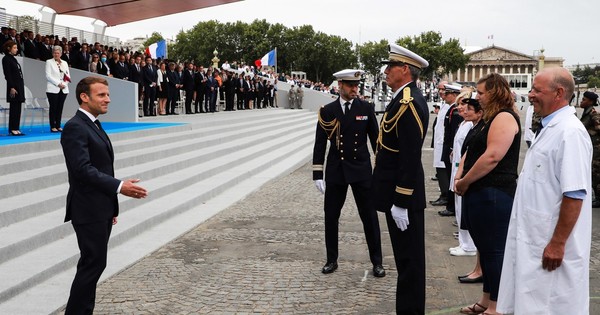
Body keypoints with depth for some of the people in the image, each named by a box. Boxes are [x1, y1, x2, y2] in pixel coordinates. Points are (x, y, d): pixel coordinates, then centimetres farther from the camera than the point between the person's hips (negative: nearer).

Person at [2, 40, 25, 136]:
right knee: (14, 108, -6)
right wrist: (12, 88, -20)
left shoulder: (13, 59, 18)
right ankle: (12, 129, -2)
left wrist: (21, 87, 15)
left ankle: (16, 128, 10)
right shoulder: (6, 59, -7)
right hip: (13, 87, -8)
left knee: (18, 109, 7)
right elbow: (7, 75, -14)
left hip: (19, 86, 8)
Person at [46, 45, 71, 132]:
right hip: (53, 89, -4)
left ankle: (58, 126, 8)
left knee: (60, 108, 4)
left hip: (63, 89, 4)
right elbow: (48, 76, -7)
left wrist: (64, 84, -6)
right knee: (53, 108, -4)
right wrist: (58, 83, -15)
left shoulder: (64, 63, 17)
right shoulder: (49, 62, 3)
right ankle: (53, 127, -2)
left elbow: (68, 76, 13)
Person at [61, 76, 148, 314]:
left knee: (93, 264, 14)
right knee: (94, 264, -5)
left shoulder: (94, 125, 15)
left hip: (101, 209, 9)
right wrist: (119, 187, -26)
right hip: (89, 211, -9)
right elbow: (83, 170, -23)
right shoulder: (74, 127, -14)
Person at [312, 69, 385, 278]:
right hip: (336, 170, 1)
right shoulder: (327, 111, 0)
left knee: (369, 217, 3)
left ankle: (377, 261, 16)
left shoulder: (366, 109, 0)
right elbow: (320, 143, 0)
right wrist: (317, 174, -4)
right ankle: (332, 260, 22)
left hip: (361, 169, -1)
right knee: (331, 217, 7)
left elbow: (375, 140, 4)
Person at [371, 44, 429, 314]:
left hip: (403, 194, -10)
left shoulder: (407, 103, -20)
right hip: (401, 192, 10)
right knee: (407, 256, 18)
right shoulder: (406, 98, 12)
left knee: (409, 259, 1)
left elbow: (410, 159, -24)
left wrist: (401, 202, -22)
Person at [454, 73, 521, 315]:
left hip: (494, 194, -10)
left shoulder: (505, 117, -13)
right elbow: (471, 151, 18)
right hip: (481, 193, 10)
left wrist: (464, 182, -14)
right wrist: (459, 176, 2)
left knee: (494, 250, -1)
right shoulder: (491, 118, 18)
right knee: (485, 248, 16)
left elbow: (492, 157, -23)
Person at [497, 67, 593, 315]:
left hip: (549, 245, -9)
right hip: (532, 239, 9)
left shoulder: (570, 132, -19)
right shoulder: (549, 128, 11)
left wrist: (557, 244, -22)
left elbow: (574, 195, -23)